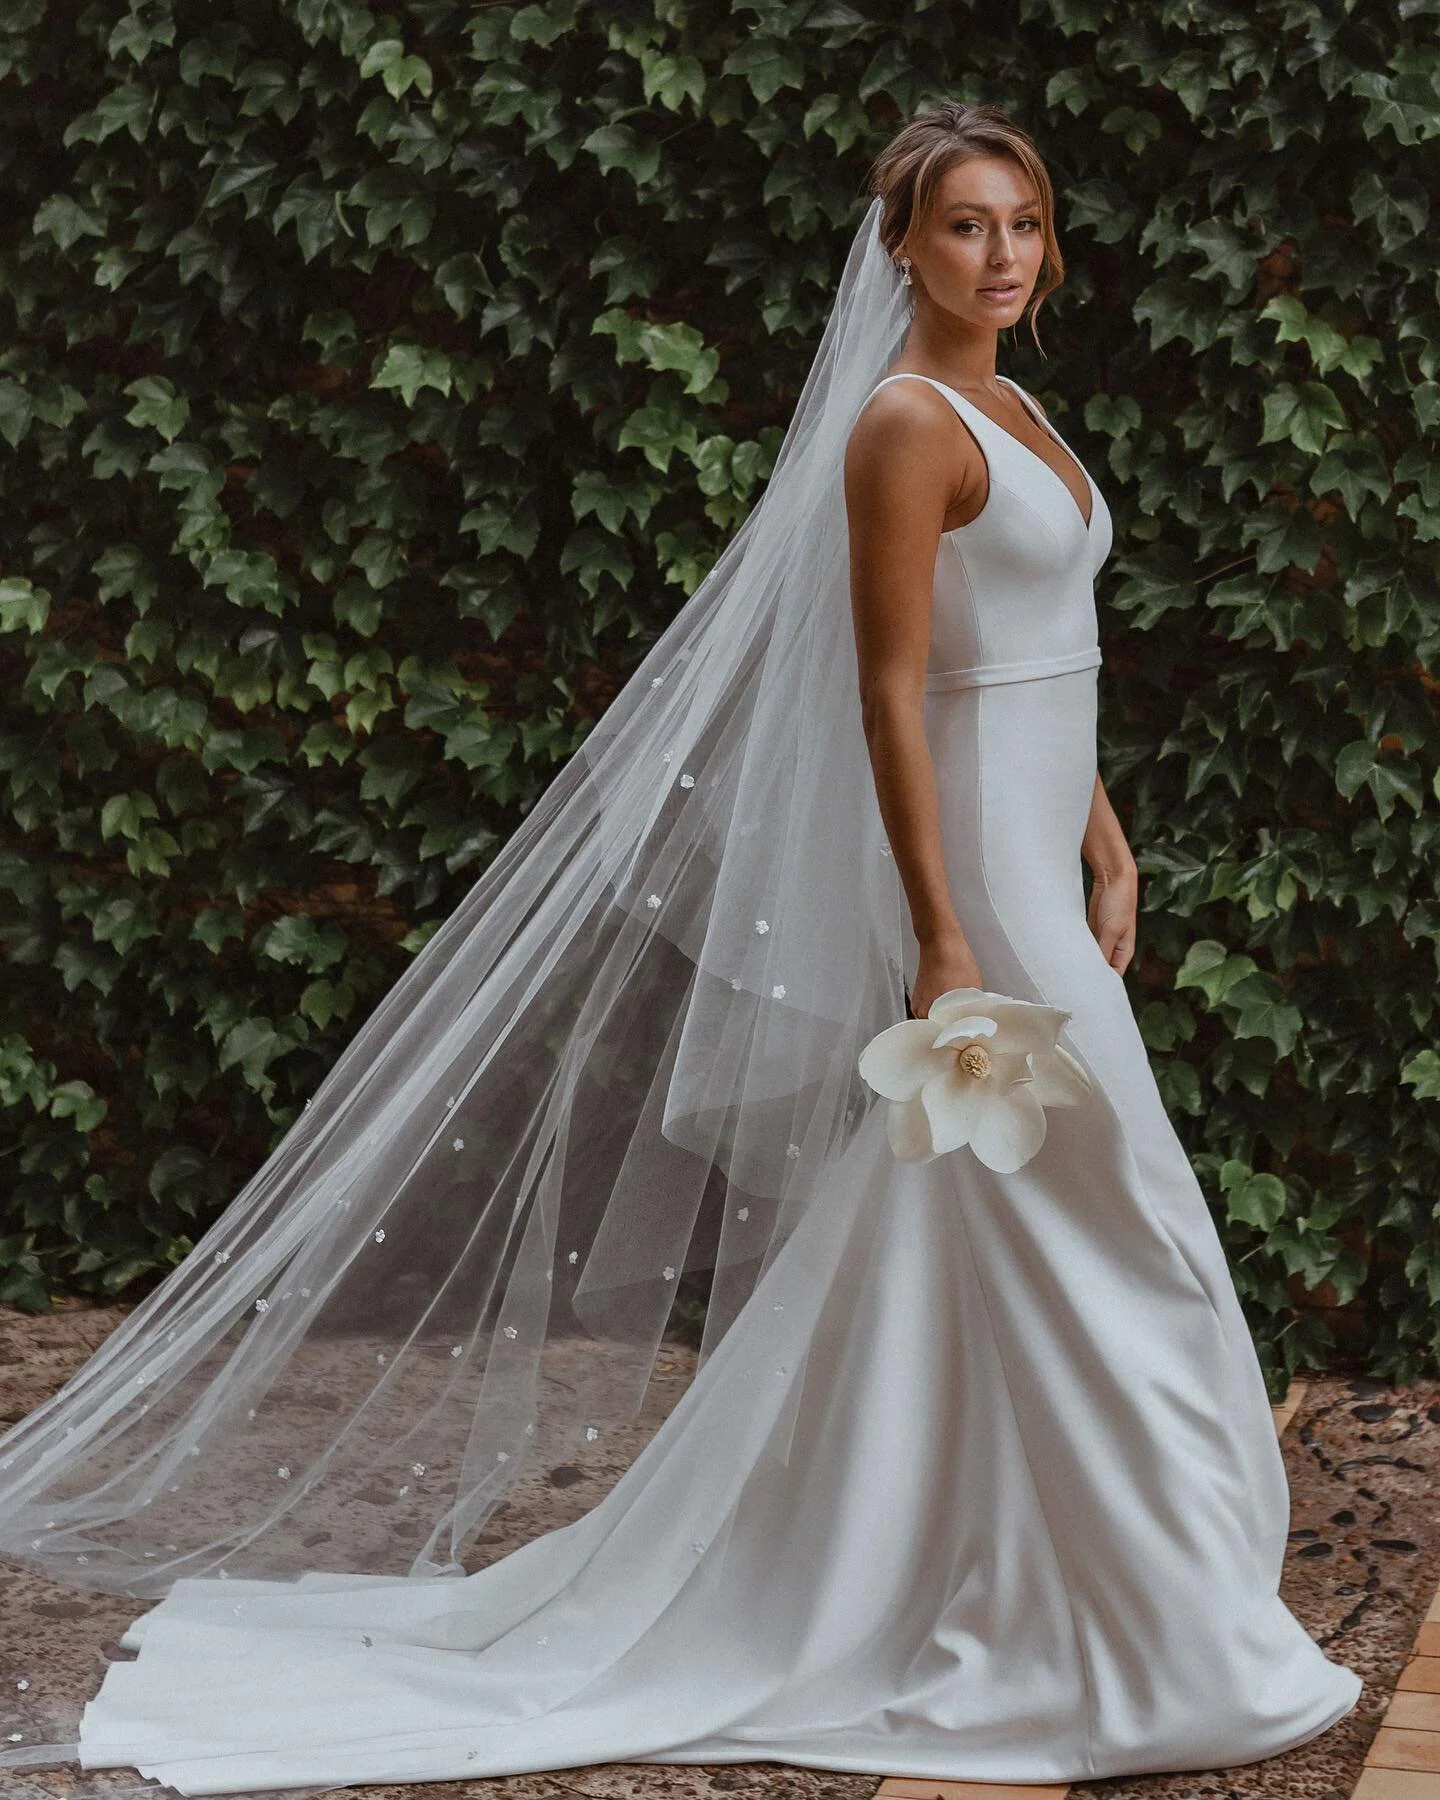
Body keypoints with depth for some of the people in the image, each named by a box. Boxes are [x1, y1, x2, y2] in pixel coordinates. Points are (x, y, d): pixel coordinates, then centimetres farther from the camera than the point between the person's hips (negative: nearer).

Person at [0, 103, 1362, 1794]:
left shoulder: (1011, 413, 15)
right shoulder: (903, 423, -14)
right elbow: (888, 693, -18)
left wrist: (1105, 844, 17)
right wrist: (942, 939, -21)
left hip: (1037, 855, 9)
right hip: (969, 861, -9)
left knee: (959, 1231, 14)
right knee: (1065, 1226, -3)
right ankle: (1134, 1627, 8)